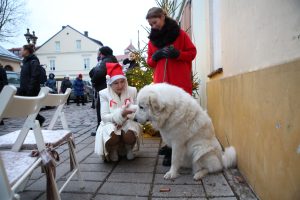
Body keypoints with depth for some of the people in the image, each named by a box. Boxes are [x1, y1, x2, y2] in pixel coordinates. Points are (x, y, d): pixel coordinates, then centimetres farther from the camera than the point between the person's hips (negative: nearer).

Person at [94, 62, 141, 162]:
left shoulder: (132, 91, -3)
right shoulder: (104, 94, -8)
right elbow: (104, 117, -13)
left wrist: (126, 117, -21)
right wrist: (120, 113, -31)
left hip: (128, 123, 1)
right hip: (110, 123, -1)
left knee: (129, 136, -31)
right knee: (113, 137, -33)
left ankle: (128, 149, 7)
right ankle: (113, 151, 5)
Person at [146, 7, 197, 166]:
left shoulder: (179, 33, 3)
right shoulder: (152, 39, 15)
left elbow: (192, 52, 5)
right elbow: (150, 62, 18)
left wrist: (177, 53, -13)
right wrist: (155, 56, -4)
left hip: (180, 83, -4)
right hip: (161, 82, 4)